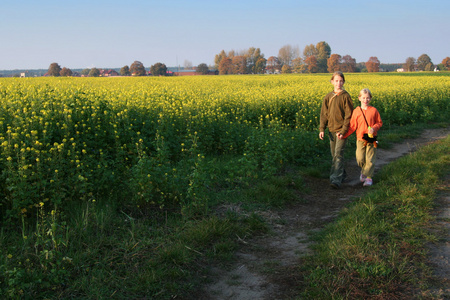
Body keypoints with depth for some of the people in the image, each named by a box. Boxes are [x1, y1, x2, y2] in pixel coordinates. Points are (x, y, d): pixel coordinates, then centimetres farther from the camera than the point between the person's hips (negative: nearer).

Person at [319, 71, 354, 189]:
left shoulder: (346, 96, -6)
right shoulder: (328, 97, 6)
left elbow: (349, 115, -8)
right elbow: (324, 114, 8)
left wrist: (344, 130, -16)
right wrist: (322, 129, -1)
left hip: (342, 129, -5)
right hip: (331, 130, 5)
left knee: (338, 154, -13)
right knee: (334, 155, 14)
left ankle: (336, 179, -18)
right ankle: (342, 174, 32)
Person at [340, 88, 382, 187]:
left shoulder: (374, 110, 1)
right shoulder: (356, 112, 0)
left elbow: (379, 123, 9)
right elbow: (352, 126, 3)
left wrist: (374, 128, -12)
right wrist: (344, 135, -7)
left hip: (372, 139, 0)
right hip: (360, 139, 0)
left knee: (370, 159, -3)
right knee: (360, 159, -3)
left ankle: (368, 177, 7)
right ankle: (364, 170, 26)